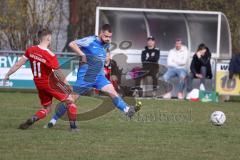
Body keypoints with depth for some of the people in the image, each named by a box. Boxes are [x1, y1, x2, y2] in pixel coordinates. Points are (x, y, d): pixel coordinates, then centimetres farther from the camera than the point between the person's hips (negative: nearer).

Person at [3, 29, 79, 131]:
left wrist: (7, 75, 10)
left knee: (46, 108, 19)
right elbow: (58, 74, -19)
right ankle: (73, 126, 7)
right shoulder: (50, 56, -22)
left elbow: (18, 64, -1)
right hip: (50, 83, -6)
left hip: (38, 83, 6)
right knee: (70, 101, 9)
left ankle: (32, 119, -5)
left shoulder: (30, 50, -5)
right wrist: (66, 85, -6)